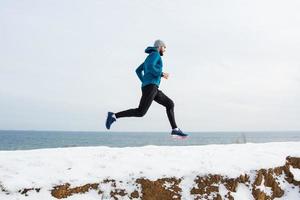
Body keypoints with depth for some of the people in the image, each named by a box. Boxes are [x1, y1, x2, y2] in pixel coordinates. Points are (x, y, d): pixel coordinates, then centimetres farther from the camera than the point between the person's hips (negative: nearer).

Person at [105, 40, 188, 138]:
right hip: (151, 87, -10)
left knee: (170, 104, 10)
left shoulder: (149, 58, 28)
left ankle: (175, 130, 5)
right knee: (140, 112, -17)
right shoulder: (155, 54, -1)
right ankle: (114, 116, -18)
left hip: (149, 88, 10)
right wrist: (162, 74, -7)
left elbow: (138, 71, 30)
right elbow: (150, 67, -20)